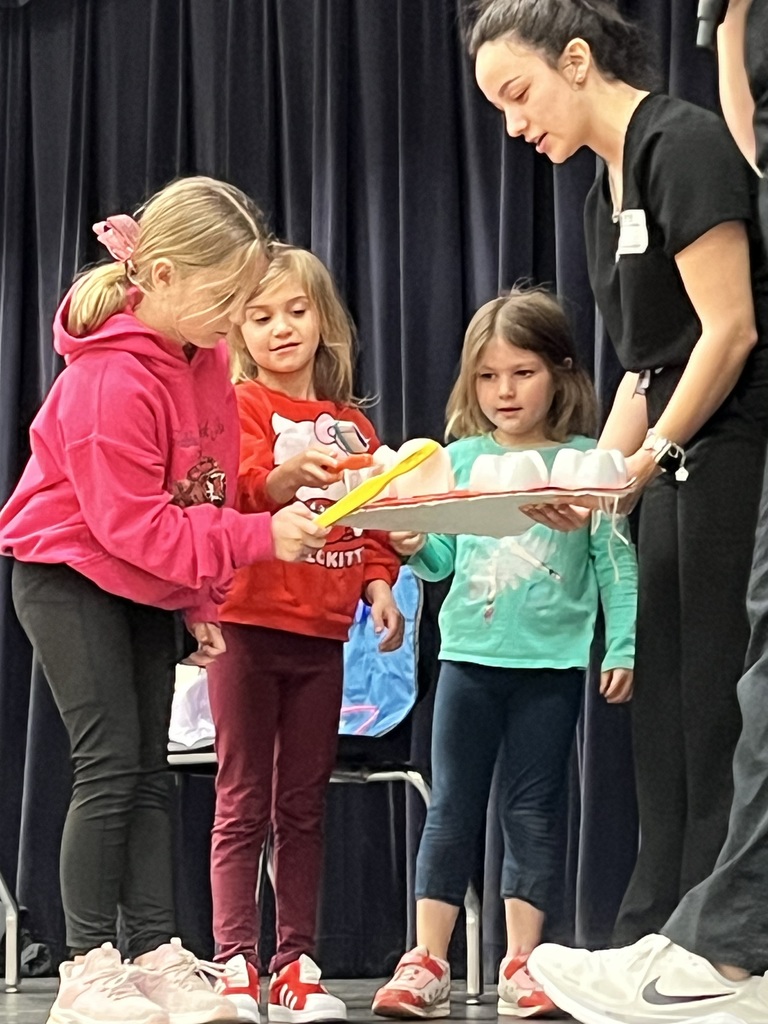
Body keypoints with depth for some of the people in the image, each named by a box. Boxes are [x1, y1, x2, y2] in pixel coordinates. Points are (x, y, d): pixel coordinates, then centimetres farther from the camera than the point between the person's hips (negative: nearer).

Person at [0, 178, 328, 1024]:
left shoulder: (206, 360, 1)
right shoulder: (111, 376, -27)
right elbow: (130, 522, -27)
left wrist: (202, 603, 9)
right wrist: (259, 537, -29)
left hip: (149, 587, 8)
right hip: (71, 577, -8)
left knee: (149, 770, 6)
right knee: (110, 764, -12)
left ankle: (157, 955, 7)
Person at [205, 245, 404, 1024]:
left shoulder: (352, 425, 14)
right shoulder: (241, 406, -2)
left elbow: (375, 524, 16)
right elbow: (239, 489, -20)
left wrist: (379, 585, -1)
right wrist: (285, 478, -40)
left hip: (321, 635, 5)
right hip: (248, 627, -5)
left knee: (303, 807, 8)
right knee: (243, 805, -2)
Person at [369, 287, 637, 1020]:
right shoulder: (460, 460, 5)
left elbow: (615, 560, -1)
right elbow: (444, 560, 9)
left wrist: (622, 646, -7)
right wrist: (414, 548, -11)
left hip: (552, 664, -2)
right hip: (470, 656, 2)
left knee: (532, 813, 5)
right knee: (452, 808, 3)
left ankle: (520, 965, 10)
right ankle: (428, 963, 3)